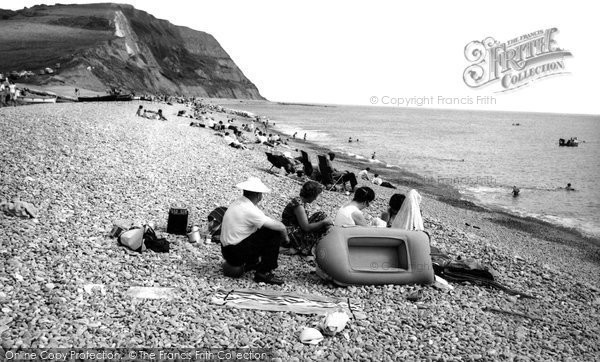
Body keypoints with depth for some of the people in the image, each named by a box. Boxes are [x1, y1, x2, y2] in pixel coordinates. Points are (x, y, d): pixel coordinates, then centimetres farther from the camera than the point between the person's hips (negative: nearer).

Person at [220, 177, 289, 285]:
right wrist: (285, 238, 0)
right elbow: (280, 227, -20)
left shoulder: (238, 203, 6)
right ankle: (264, 273, -5)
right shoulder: (250, 210, -22)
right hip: (236, 255, -9)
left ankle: (250, 263, 19)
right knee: (275, 234, -9)